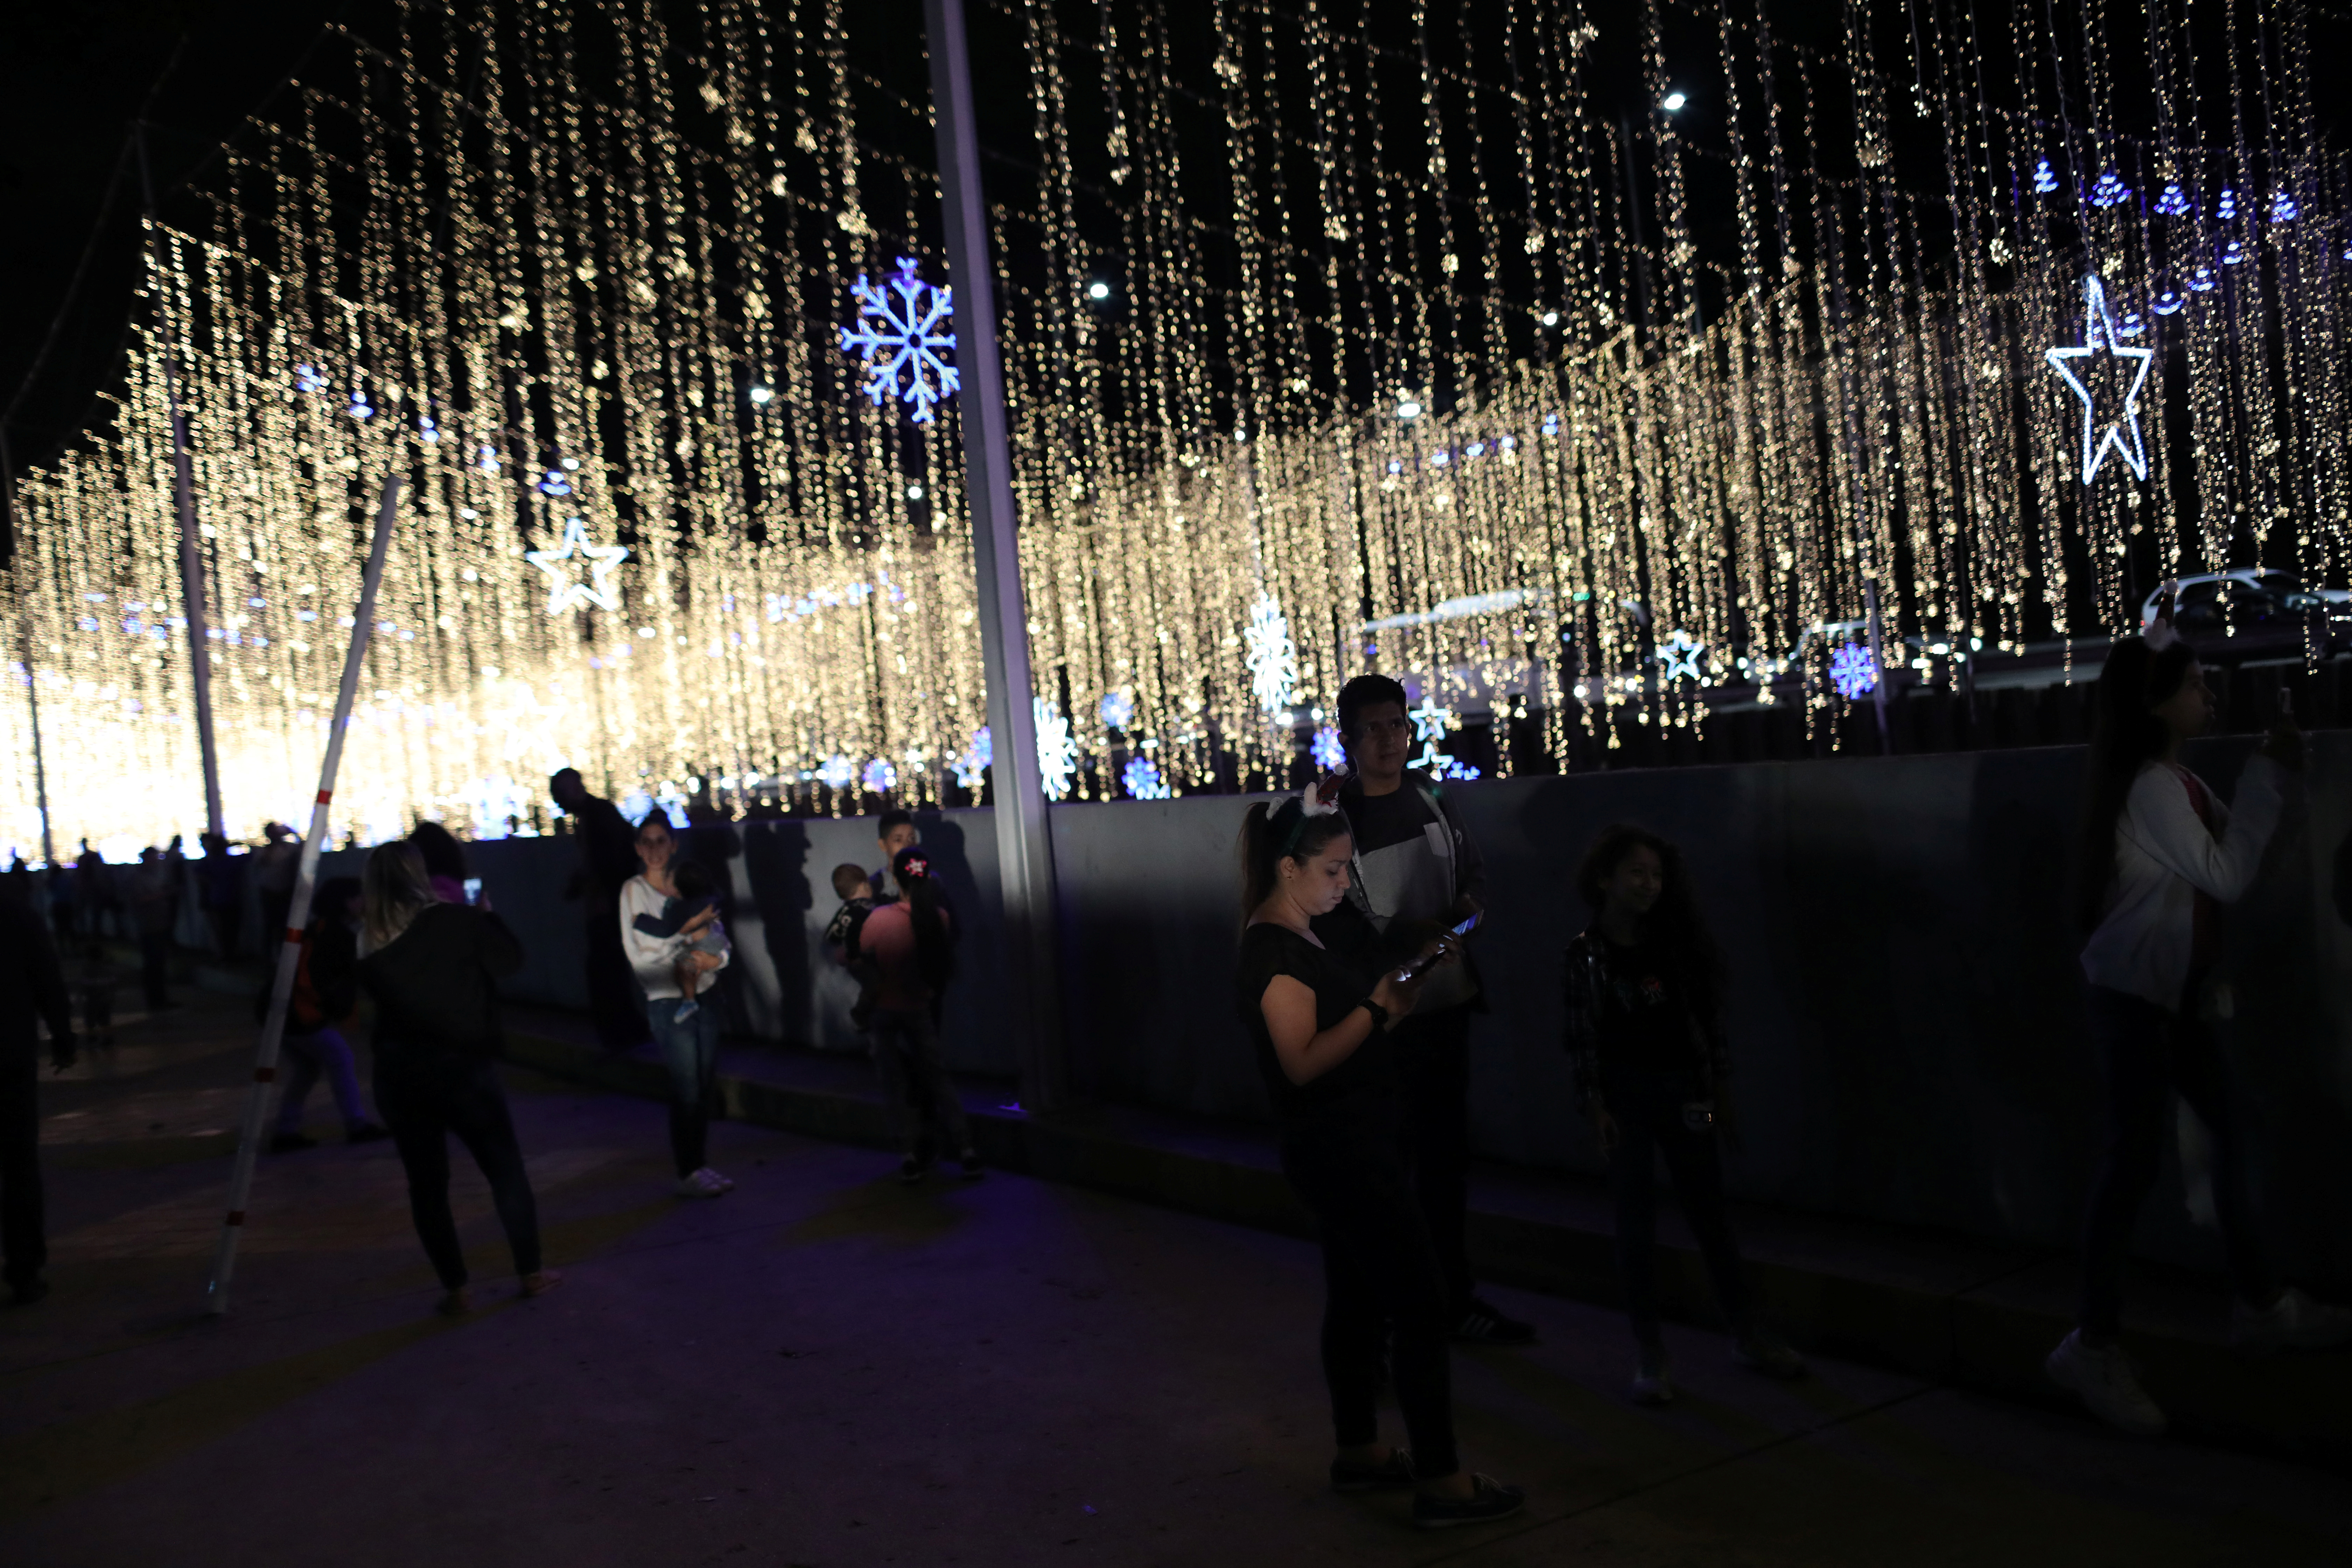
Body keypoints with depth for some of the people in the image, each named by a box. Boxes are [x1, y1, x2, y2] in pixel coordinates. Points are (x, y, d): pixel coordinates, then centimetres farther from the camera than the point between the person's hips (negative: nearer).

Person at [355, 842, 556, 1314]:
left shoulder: (367, 944, -3)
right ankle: (532, 1273, 17)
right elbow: (511, 959, 0)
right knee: (506, 1169, 12)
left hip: (399, 1075, 2)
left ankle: (456, 1289, 14)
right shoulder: (454, 921, -10)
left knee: (426, 1183, 11)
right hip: (462, 1066, -2)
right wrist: (486, 915, 14)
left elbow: (374, 996, 9)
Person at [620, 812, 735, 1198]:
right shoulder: (634, 891, -2)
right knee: (686, 1088, -5)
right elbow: (640, 955, -11)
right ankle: (689, 1174, 6)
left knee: (705, 1085, 7)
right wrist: (688, 933, -17)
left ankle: (701, 1166, 18)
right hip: (668, 999, -4)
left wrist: (713, 959, -14)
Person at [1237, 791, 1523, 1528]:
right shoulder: (1274, 950, -18)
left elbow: (1364, 1030, 15)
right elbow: (1302, 1062, -23)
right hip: (1341, 1152, -10)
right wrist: (1377, 1005, -23)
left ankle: (1358, 1452, 28)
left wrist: (1415, 978, 3)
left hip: (1353, 1147, 10)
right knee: (1421, 1306, -7)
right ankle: (1440, 1482, -2)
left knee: (1356, 1296, 17)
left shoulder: (1310, 939, 12)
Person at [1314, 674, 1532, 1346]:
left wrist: (1468, 906, -6)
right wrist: (1403, 938, -22)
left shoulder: (1427, 797, 7)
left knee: (1446, 1156, 17)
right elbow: (1325, 920, -14)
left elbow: (1474, 868, 15)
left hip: (1446, 1004, 7)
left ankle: (1455, 1297, 32)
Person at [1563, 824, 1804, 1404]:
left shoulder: (1677, 940, 1)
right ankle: (1651, 1355, 13)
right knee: (1636, 1221, 4)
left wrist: (1720, 1088, 4)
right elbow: (1583, 1036, -7)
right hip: (1626, 1094, -2)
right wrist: (1595, 1107, -9)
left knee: (1709, 1213, 12)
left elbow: (1707, 1014, 5)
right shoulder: (1585, 953, -7)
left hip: (1684, 1090, 3)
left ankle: (1749, 1335, 25)